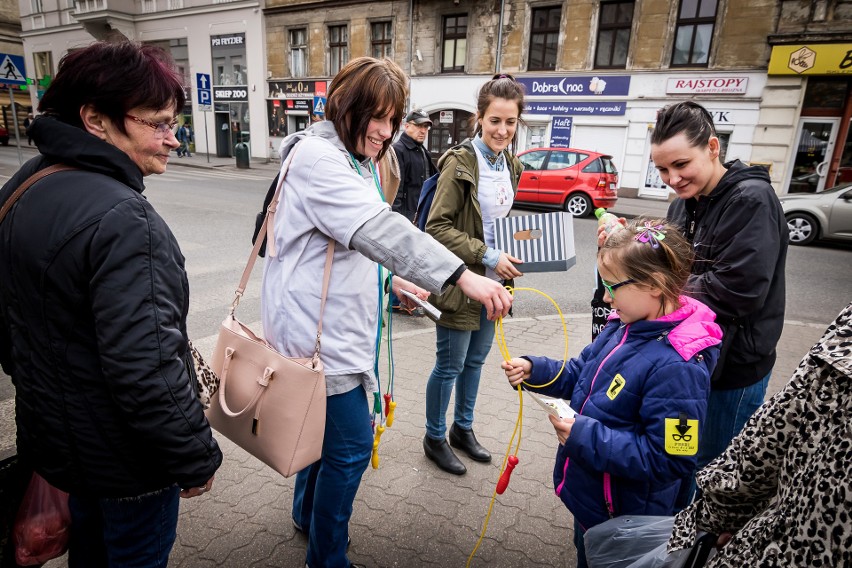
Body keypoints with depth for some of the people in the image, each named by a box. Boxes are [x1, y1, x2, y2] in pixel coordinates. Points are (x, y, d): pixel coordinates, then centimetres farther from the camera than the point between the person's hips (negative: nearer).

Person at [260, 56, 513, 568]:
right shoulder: (317, 156, -18)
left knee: (328, 430, 22)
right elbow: (378, 228, -34)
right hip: (317, 329, -10)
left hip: (336, 327, 10)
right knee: (351, 445, -2)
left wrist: (392, 280, 11)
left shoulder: (355, 161, 14)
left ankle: (308, 513, 45)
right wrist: (463, 276, -40)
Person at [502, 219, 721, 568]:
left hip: (624, 519, -7)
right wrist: (533, 371, -8)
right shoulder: (625, 326, -5)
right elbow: (580, 375, 7)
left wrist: (585, 437, -30)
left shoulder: (677, 367, -31)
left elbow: (668, 460, -29)